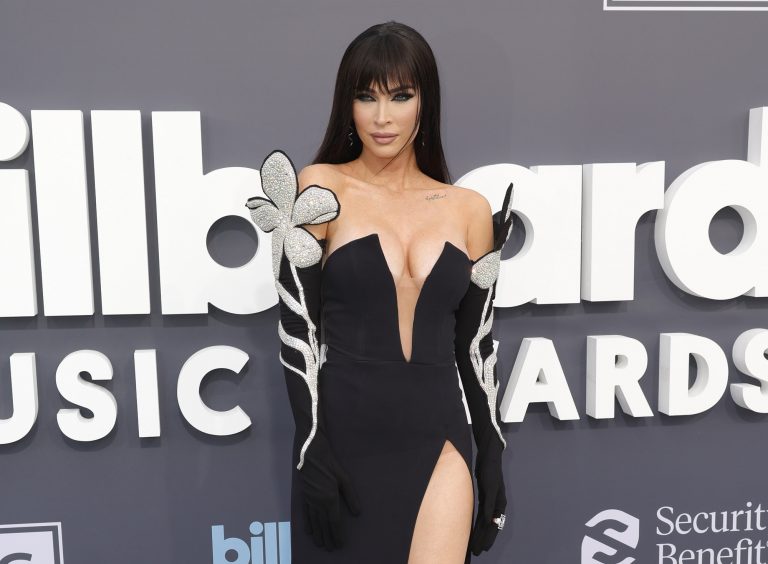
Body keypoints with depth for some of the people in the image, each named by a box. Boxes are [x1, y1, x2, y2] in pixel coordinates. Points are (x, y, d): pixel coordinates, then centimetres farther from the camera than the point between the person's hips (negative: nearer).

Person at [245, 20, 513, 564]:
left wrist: (492, 454, 9)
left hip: (437, 440, 2)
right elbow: (297, 326, -6)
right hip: (343, 438, -1)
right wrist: (312, 448, -11)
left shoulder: (470, 210, 3)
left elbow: (475, 340, 7)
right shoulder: (320, 191, -4)